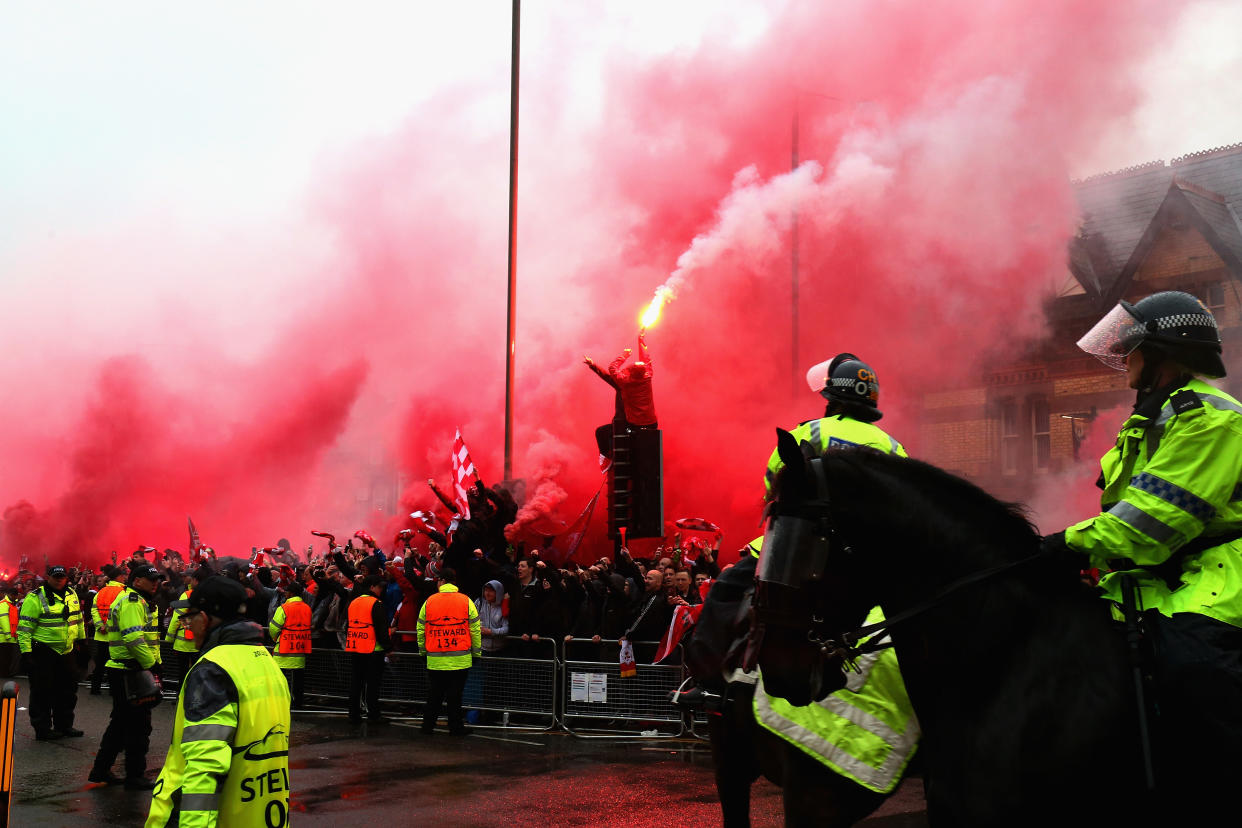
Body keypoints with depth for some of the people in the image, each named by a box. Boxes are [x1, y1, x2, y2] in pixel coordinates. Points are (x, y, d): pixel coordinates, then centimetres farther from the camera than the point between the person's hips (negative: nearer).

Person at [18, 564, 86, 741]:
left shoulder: (71, 595, 9)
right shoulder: (35, 598, -12)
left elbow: (78, 617, 23)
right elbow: (25, 626, -13)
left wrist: (81, 638, 25)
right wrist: (26, 651, -17)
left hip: (66, 651, 7)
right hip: (43, 652, -7)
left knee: (67, 690, 13)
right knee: (42, 692, -1)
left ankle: (64, 725, 25)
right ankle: (42, 729, 8)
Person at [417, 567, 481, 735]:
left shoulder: (429, 601, 2)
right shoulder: (466, 601, -1)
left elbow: (421, 629, 8)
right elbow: (475, 629, 0)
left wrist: (423, 650, 19)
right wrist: (476, 652, 9)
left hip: (435, 658, 1)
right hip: (460, 658, -1)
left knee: (434, 694, 12)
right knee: (455, 695, 3)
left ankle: (428, 725, 16)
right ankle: (456, 727, 6)